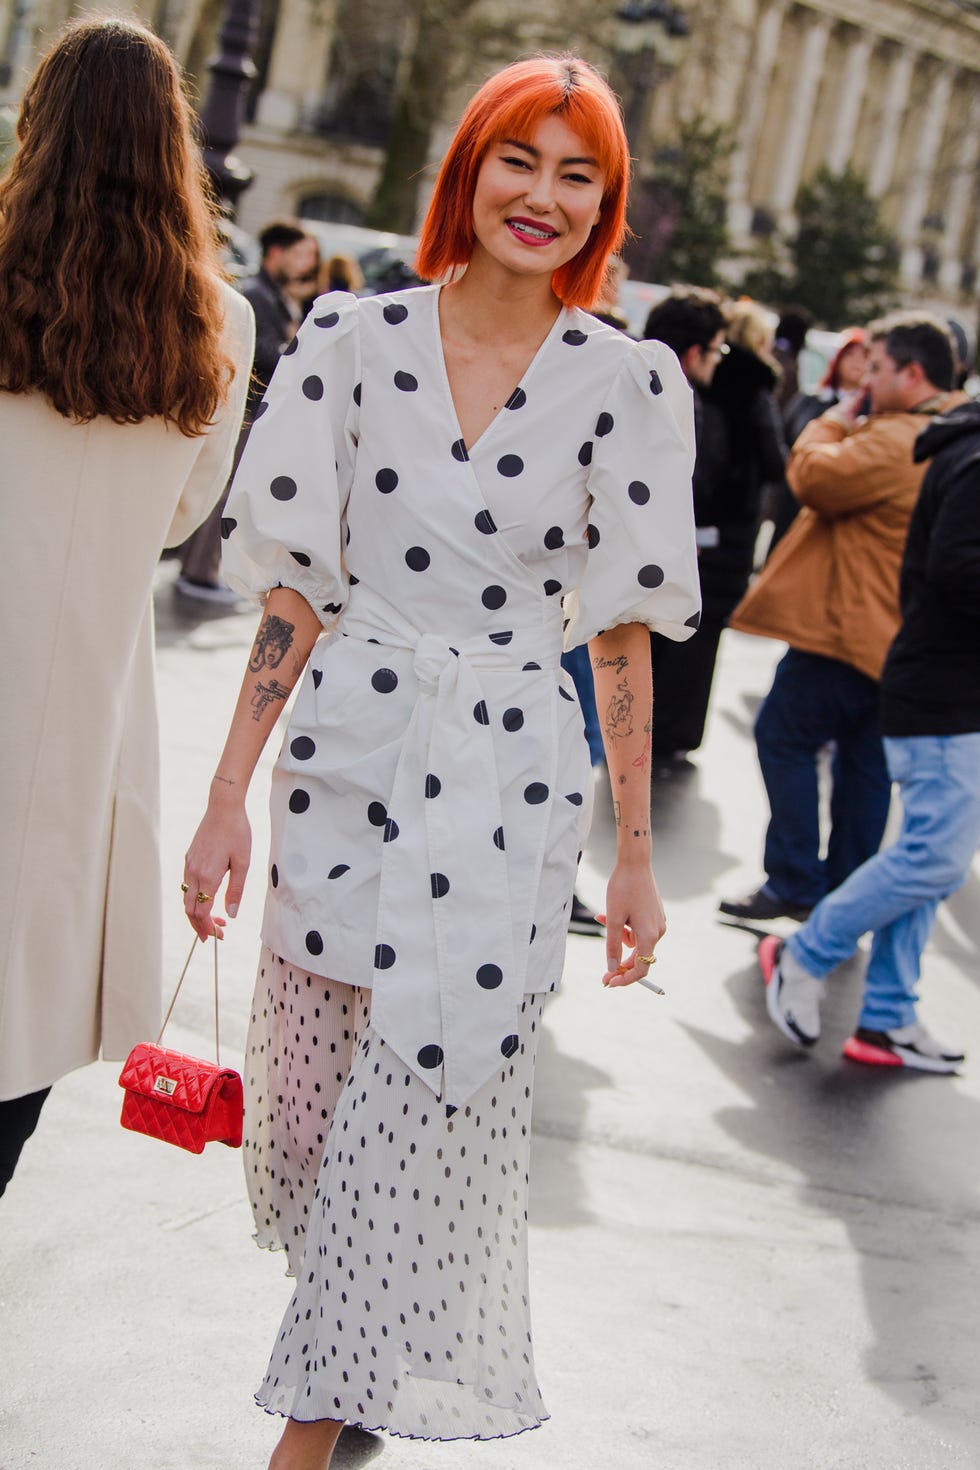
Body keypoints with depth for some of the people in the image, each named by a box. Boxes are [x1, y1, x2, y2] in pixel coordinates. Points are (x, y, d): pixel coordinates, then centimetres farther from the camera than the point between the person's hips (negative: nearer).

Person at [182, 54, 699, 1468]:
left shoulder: (631, 381, -1)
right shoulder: (354, 338, 1)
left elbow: (621, 626, 1)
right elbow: (296, 591, 1)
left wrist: (636, 855, 1)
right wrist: (228, 798, -2)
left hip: (509, 784, -1)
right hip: (346, 759, 2)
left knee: (419, 1117, 0)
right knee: (306, 1109, 10)